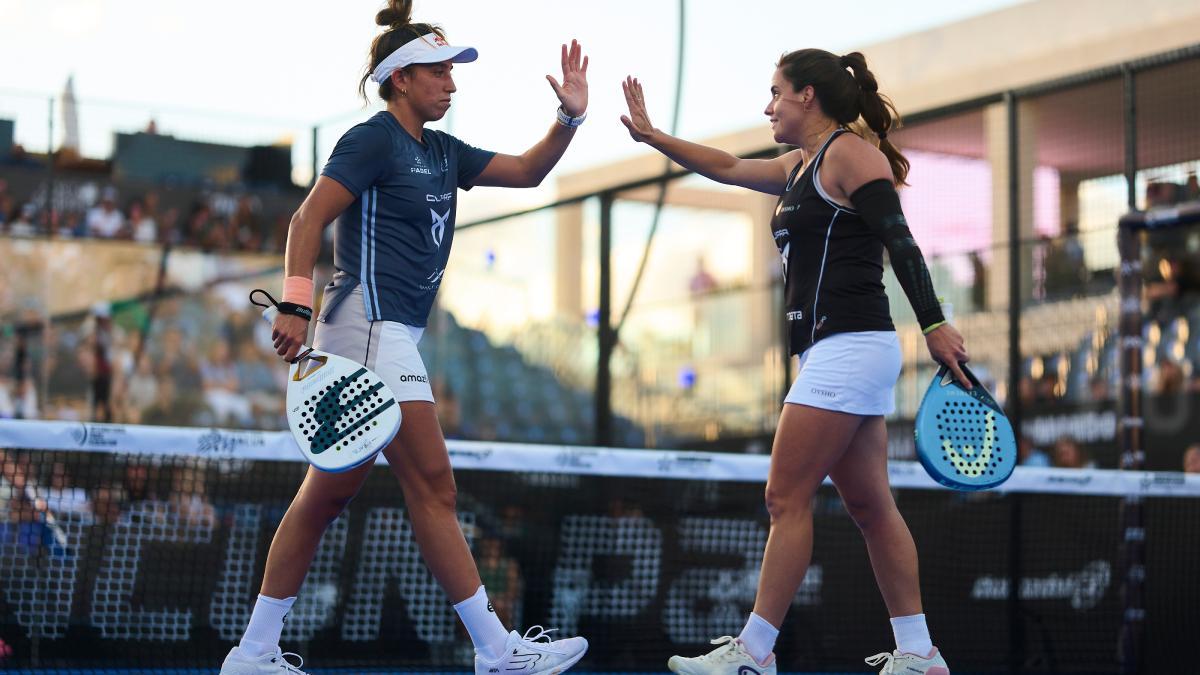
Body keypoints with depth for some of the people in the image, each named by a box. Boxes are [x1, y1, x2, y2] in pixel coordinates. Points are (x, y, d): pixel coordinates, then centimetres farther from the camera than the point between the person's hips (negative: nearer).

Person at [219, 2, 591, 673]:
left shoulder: (442, 152, 18)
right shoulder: (374, 140, -7)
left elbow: (525, 172, 19)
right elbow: (308, 219, -13)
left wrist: (570, 118, 4)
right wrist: (297, 302, -23)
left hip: (393, 337, 10)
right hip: (369, 329, -10)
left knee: (327, 496, 9)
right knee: (433, 487, -9)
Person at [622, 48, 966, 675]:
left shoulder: (850, 153, -7)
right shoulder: (801, 166, 20)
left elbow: (900, 241, -16)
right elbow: (726, 167, 32)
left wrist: (934, 325, -22)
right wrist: (653, 136, 31)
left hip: (849, 346, -9)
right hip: (836, 355, 9)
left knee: (786, 498, -8)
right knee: (869, 505, 6)